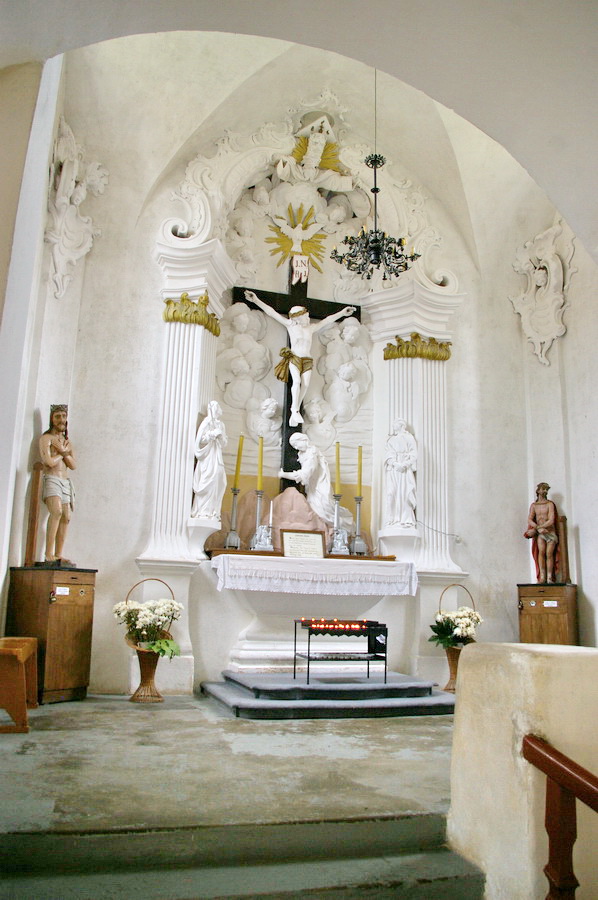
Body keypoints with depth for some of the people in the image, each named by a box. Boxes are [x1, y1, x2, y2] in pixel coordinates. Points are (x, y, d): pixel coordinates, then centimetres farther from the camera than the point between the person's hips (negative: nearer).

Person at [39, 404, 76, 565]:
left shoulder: (67, 442, 22)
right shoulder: (46, 438, 1)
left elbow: (73, 465, 11)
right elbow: (49, 462, -13)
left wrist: (63, 451, -3)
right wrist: (63, 453, 4)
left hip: (65, 482, 8)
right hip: (50, 479, -8)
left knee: (66, 518, 0)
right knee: (57, 512, -28)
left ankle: (58, 556, 3)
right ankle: (49, 555, -31)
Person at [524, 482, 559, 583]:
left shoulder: (550, 504, -1)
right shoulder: (533, 505, 9)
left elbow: (551, 521, -12)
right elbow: (529, 520, -1)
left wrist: (537, 528, -15)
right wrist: (539, 529, -17)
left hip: (551, 533, -1)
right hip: (540, 533, 1)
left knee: (549, 554, -12)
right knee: (541, 551, -20)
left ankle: (549, 578, -9)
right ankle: (542, 577, -23)